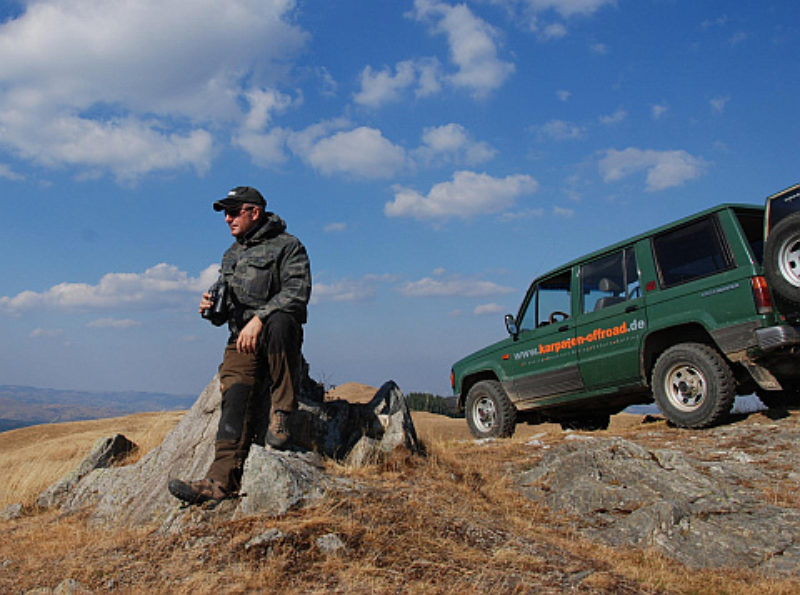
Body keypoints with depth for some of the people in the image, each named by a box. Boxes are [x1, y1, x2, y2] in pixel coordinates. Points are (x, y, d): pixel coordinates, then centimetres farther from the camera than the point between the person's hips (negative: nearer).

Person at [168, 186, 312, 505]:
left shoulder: (287, 246, 1)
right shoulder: (231, 255, 24)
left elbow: (297, 291, -14)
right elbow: (224, 308, 27)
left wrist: (259, 319, -25)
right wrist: (210, 308, 2)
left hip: (278, 335, -4)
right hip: (241, 339, 5)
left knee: (279, 321, -40)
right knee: (236, 393, -22)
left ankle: (281, 413, -29)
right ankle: (222, 478, -33)